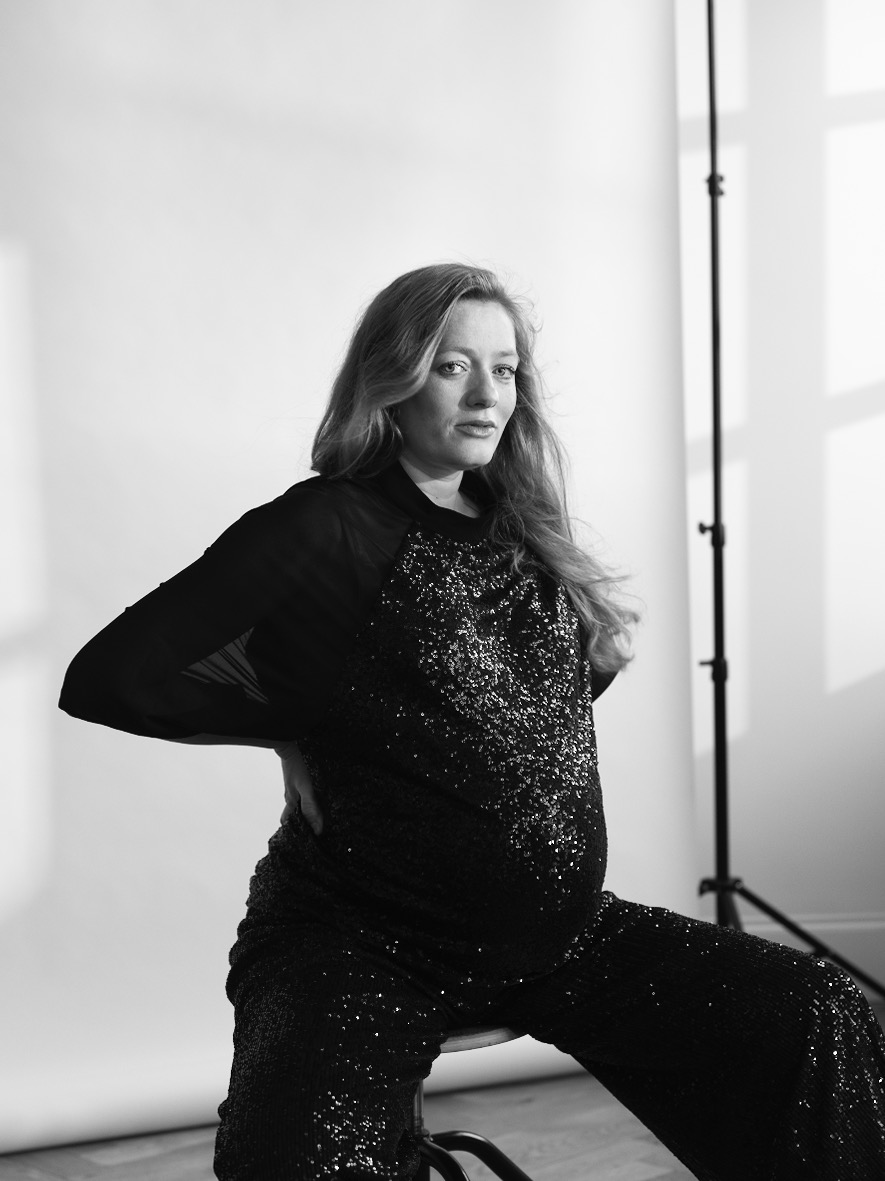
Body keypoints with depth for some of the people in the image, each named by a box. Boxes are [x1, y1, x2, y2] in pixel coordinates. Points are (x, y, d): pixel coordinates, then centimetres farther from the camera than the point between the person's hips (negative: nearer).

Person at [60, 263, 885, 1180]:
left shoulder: (519, 531, 12)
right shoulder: (327, 529, -7)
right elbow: (108, 677, -13)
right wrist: (305, 712, -5)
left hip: (560, 931, 6)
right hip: (361, 943, -6)